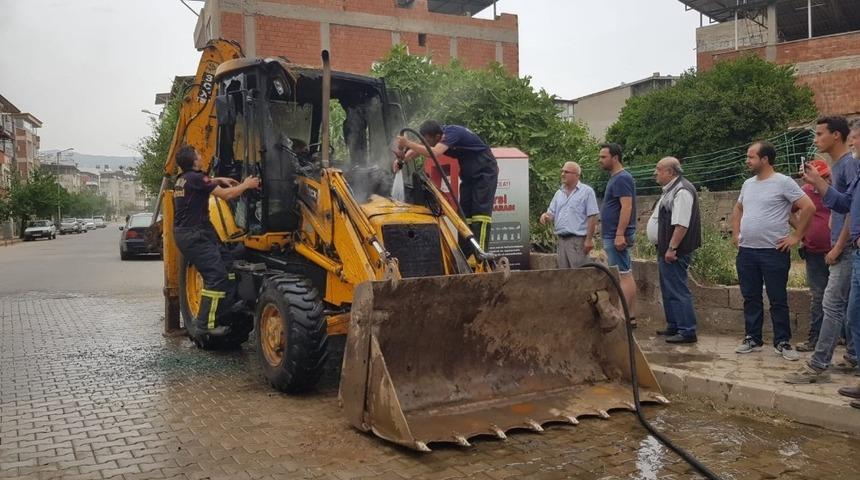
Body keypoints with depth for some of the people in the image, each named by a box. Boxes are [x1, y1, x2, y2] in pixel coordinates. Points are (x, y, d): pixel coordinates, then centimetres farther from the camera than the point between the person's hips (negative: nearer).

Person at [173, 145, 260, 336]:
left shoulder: (182, 179, 13)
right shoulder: (195, 178, -16)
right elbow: (226, 194, -14)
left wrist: (219, 180, 23)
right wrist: (246, 184, 0)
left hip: (183, 232, 10)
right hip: (194, 235, -10)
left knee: (223, 261, 18)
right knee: (216, 276, -10)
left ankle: (226, 304, 24)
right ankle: (205, 323, -9)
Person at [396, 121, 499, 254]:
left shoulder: (451, 133, -29)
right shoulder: (435, 134, -5)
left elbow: (434, 153, -43)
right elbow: (418, 149, 1)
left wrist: (408, 143, -46)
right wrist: (401, 160, -15)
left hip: (485, 172, -9)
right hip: (469, 174, 9)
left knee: (481, 212, -18)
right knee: (464, 213, 4)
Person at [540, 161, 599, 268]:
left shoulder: (587, 191, -3)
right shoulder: (559, 193, 16)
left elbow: (592, 217, -8)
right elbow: (552, 213, 18)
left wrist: (589, 239, -13)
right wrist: (545, 215, -6)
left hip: (578, 240, -6)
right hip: (562, 239, 7)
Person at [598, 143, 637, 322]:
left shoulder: (622, 178, -13)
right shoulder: (615, 178, 17)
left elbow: (626, 207, -22)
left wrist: (620, 234, -25)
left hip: (616, 237, -10)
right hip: (613, 235, 10)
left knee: (623, 276, -8)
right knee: (627, 275, 11)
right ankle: (631, 316, 16)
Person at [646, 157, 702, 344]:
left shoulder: (682, 190, -17)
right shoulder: (670, 190, 16)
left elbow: (681, 224, -24)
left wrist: (672, 248, -25)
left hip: (674, 251, -11)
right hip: (666, 249, 11)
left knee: (677, 290, -7)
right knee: (668, 289, 18)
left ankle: (687, 332, -1)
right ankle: (673, 326, 29)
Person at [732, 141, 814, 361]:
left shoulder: (783, 182, -9)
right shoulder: (748, 184, 12)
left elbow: (808, 207, -13)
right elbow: (737, 209, 27)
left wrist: (796, 236, -12)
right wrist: (735, 234, 16)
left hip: (774, 252, -6)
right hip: (746, 252, 6)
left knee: (778, 300, 1)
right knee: (751, 298, 12)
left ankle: (782, 342, 11)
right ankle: (752, 339, 21)